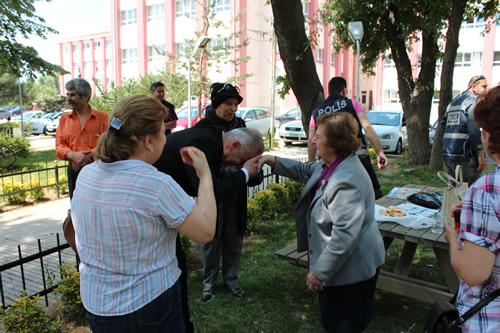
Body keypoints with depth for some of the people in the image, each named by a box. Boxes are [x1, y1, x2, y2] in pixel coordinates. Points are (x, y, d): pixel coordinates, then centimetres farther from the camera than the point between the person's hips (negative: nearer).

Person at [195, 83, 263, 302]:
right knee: (210, 238, 9)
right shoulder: (203, 127, -9)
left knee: (234, 238, 14)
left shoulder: (239, 124, 6)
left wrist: (254, 172, -7)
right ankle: (209, 281, 28)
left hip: (236, 193, 4)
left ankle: (231, 278, 33)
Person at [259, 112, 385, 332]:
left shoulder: (346, 182, -32)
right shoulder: (330, 165, 1)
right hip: (340, 264, 10)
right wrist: (274, 161, 11)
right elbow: (305, 171, 21)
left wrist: (319, 273, -23)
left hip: (350, 268, -10)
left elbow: (344, 236, -32)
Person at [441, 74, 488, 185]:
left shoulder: (453, 102, 20)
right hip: (463, 155, -9)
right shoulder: (472, 100, -7)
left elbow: (443, 124, 25)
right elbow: (474, 128, -17)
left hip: (447, 154, 9)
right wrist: (481, 155, -17)